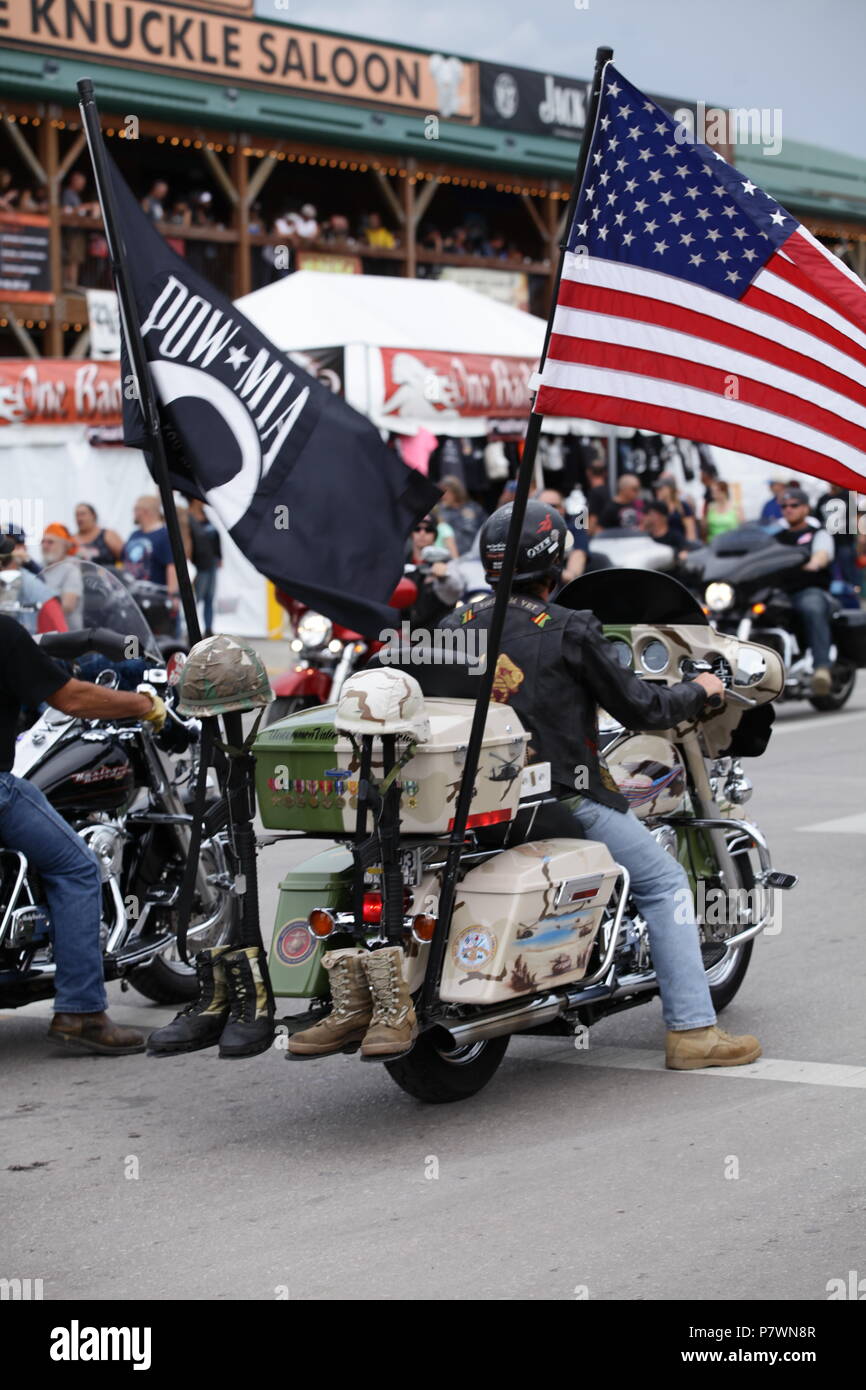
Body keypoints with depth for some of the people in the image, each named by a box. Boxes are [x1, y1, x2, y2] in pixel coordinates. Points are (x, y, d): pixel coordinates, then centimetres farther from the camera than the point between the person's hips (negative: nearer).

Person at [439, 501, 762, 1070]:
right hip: (562, 796, -6)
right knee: (665, 883, 8)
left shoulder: (459, 623, 5)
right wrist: (699, 691, 12)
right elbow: (640, 707, -6)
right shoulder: (570, 632, -11)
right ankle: (692, 1030, 2)